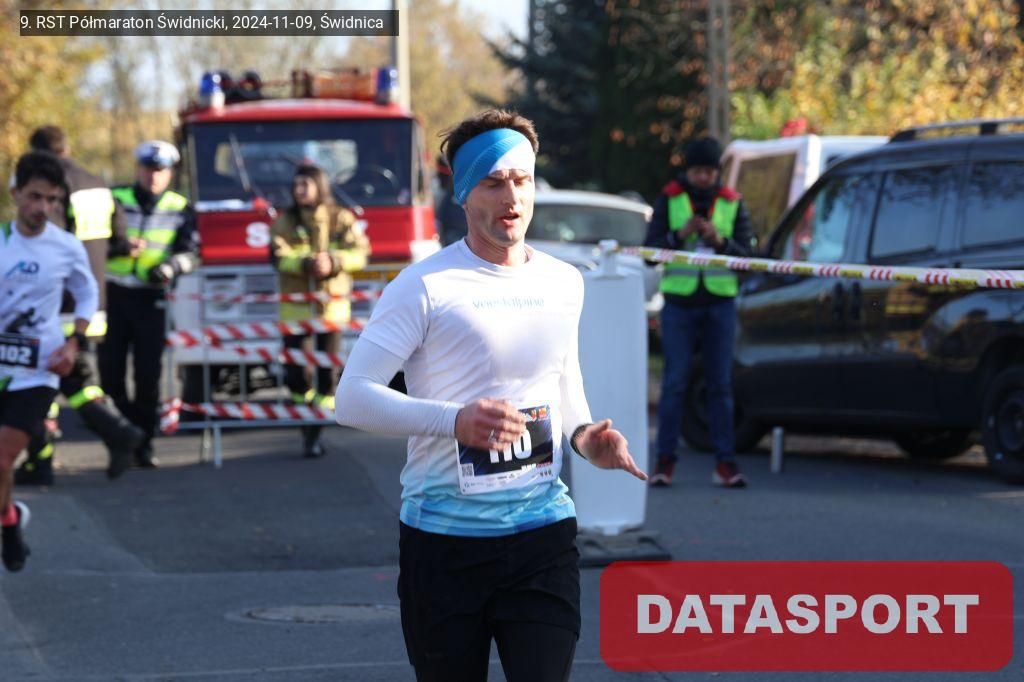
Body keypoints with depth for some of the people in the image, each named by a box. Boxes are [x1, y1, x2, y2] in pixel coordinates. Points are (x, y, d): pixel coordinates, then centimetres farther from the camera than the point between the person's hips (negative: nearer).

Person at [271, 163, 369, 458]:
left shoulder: (341, 219, 3)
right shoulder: (285, 221, 4)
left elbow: (359, 253, -4)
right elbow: (279, 256, -9)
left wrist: (333, 262, -22)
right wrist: (306, 263, -26)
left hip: (332, 305, 0)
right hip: (295, 308, 0)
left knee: (326, 373, -1)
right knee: (294, 377, -3)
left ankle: (314, 433, 6)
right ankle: (308, 426, 18)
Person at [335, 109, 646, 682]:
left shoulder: (565, 283, 9)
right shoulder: (426, 286, -8)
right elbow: (353, 396, -12)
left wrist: (585, 436, 3)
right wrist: (455, 420, -25)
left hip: (543, 533, 3)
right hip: (443, 542, -3)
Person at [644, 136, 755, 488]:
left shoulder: (732, 203, 7)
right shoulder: (669, 200, 4)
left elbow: (747, 253, 1)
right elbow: (649, 250, -2)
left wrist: (721, 241, -17)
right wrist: (679, 235, -17)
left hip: (719, 303, 1)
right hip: (679, 301, -1)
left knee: (720, 383, 1)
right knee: (674, 382, -3)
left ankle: (725, 462, 2)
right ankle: (665, 460, 2)